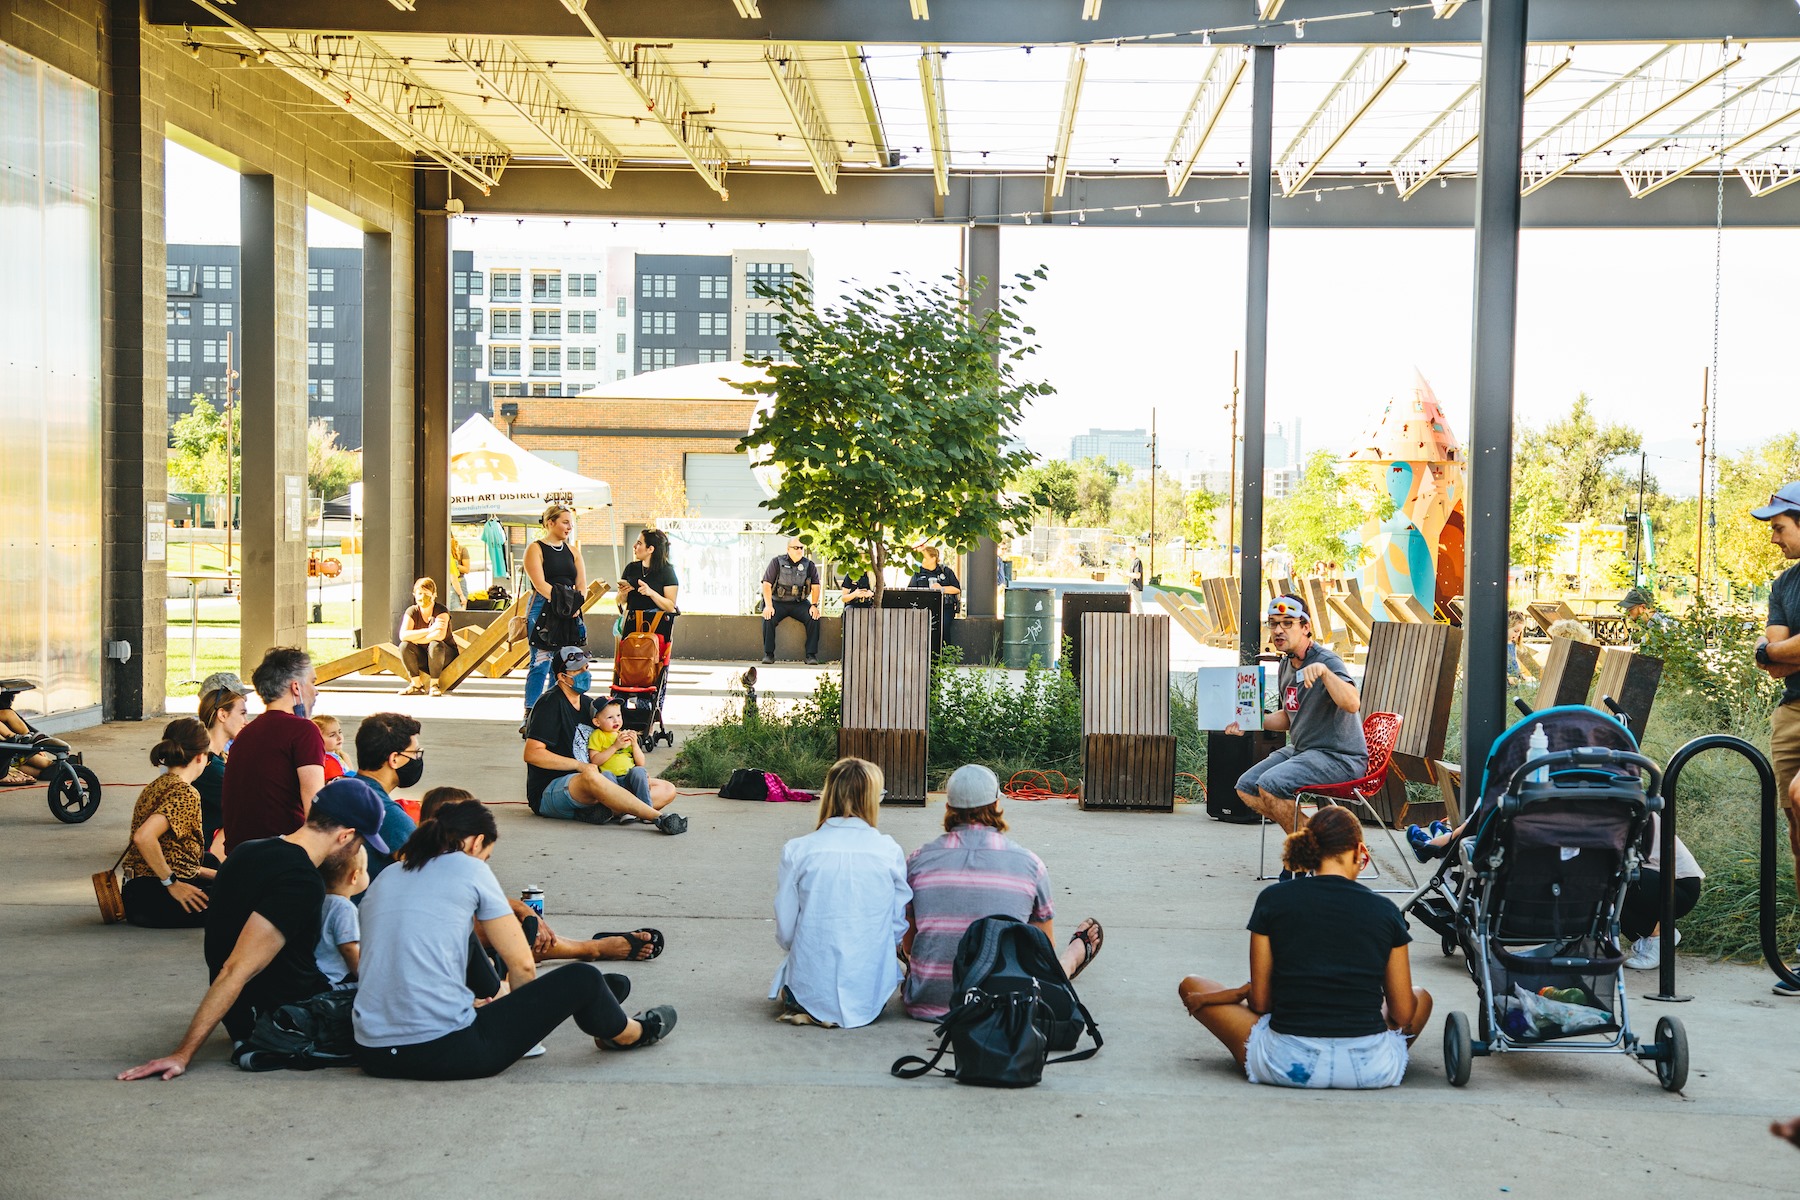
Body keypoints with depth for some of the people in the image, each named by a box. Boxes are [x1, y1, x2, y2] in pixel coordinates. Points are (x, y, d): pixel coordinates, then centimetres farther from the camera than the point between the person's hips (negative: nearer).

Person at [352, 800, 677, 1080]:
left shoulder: (382, 880, 16)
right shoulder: (469, 869, -2)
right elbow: (522, 965, -1)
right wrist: (517, 1007, 20)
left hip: (372, 1055, 8)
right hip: (441, 1051, -8)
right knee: (581, 979, 4)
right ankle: (630, 1034, 37)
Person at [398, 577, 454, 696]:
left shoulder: (441, 611, -15)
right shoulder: (412, 612, -6)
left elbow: (440, 635, -33)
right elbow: (403, 635, -24)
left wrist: (413, 638, -25)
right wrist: (430, 630, -35)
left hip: (446, 655, -3)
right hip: (422, 657, 3)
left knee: (435, 645, -35)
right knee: (404, 646, -23)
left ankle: (434, 684, -20)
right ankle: (417, 685, -15)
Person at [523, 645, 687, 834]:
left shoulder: (587, 704, 18)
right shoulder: (550, 704, -7)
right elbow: (532, 754, -18)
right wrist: (580, 765, -18)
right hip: (550, 790, -8)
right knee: (590, 778, -43)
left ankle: (600, 811, -34)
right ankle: (659, 818, -43)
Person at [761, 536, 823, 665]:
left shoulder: (809, 565, 4)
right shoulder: (777, 562, -1)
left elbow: (815, 586, 2)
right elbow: (767, 584, -6)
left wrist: (814, 605, -14)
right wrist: (768, 605, -18)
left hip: (799, 603, 1)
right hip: (778, 602, -1)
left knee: (813, 618, -25)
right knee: (768, 618, -30)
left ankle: (811, 655, -19)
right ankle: (768, 654, -16)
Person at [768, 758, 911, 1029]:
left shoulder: (796, 851, -7)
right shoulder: (890, 851, -6)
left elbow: (785, 932, -2)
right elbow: (898, 928, 1)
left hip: (811, 989, 0)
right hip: (871, 995, 0)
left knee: (783, 973, 34)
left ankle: (811, 1010, 13)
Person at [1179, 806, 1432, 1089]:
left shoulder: (1273, 900, -2)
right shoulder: (1385, 911, 1)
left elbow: (1259, 1003, 0)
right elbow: (1402, 1016, 4)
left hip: (1288, 1066, -2)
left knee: (1192, 985, 20)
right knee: (1422, 997, 35)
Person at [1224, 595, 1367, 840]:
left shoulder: (1327, 661, -17)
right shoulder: (1287, 664, 10)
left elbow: (1352, 704, -35)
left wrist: (1323, 671, -47)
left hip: (1339, 757, -10)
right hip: (1301, 750, 10)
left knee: (1269, 785, -26)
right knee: (1246, 787, 4)